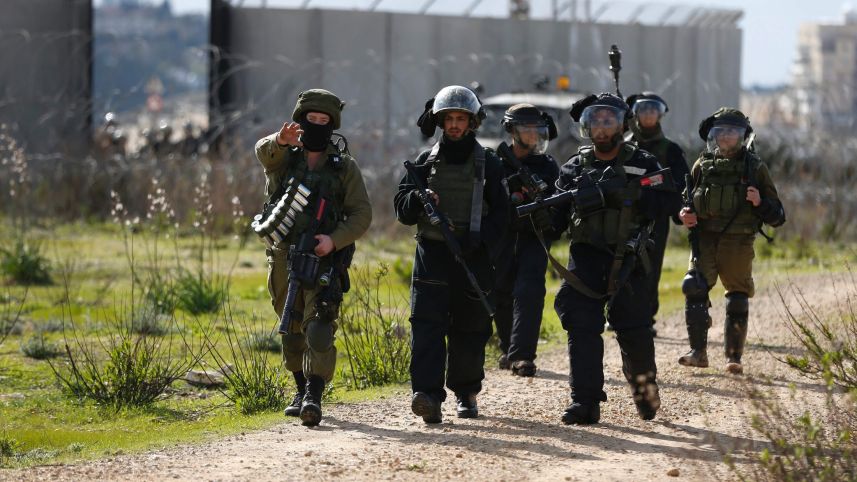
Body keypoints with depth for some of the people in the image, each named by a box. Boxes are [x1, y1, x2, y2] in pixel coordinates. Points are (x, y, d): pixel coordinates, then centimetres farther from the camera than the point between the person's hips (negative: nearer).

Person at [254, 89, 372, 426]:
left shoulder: (345, 167, 6)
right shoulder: (283, 157, 8)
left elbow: (361, 214, 2)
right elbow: (264, 152, -17)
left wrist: (334, 240, -16)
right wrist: (281, 140, -42)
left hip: (324, 260, -3)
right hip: (284, 257, 3)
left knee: (319, 329, -17)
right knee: (292, 331, 12)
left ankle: (314, 398, -25)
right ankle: (302, 390, 28)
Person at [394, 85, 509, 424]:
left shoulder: (488, 165, 6)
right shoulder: (425, 163, 10)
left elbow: (500, 214, 3)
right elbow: (402, 210, 8)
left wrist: (479, 240, -14)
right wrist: (418, 199, -15)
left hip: (473, 257, 0)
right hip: (432, 254, 0)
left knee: (470, 329, 6)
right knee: (427, 323, -14)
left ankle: (466, 393, 23)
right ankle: (428, 395, -23)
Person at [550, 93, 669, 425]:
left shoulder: (643, 165, 5)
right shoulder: (574, 168, 10)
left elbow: (656, 205, -8)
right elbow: (558, 217, 5)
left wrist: (621, 193, -20)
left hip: (627, 262, -1)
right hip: (585, 260, 1)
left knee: (635, 329, 0)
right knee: (582, 328, -10)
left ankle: (644, 386, 26)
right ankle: (585, 402, -11)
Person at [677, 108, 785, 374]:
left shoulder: (755, 168, 4)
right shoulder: (702, 165, 10)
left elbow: (777, 217, 5)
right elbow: (687, 201, 23)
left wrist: (760, 203, -15)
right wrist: (685, 215, 0)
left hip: (738, 244, -1)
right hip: (704, 240, 1)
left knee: (738, 300, 3)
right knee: (694, 290, -14)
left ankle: (733, 357, 11)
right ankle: (698, 352, -11)